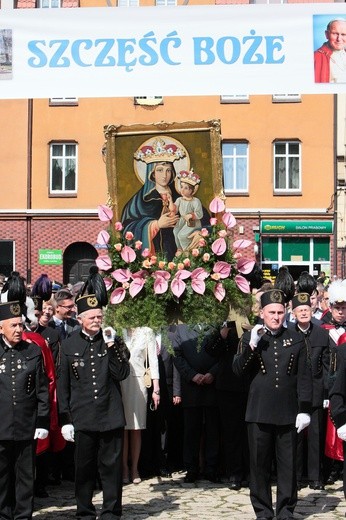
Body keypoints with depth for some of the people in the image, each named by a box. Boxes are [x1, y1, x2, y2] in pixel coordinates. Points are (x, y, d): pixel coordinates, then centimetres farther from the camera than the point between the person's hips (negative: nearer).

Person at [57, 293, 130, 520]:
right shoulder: (69, 345, 4)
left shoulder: (114, 342, 5)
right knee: (84, 467, 7)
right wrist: (65, 420, 2)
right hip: (82, 418, 0)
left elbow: (122, 374, -5)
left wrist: (111, 346, -14)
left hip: (111, 416, 0)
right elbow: (63, 386, 5)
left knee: (111, 466, 4)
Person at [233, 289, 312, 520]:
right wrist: (252, 345, -17)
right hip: (259, 412, 0)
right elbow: (238, 369, -4)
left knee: (288, 465, 5)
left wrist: (304, 409, -2)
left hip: (287, 413, 0)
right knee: (260, 464, 5)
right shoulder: (250, 338, 5)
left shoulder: (296, 340, 6)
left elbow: (304, 378, 5)